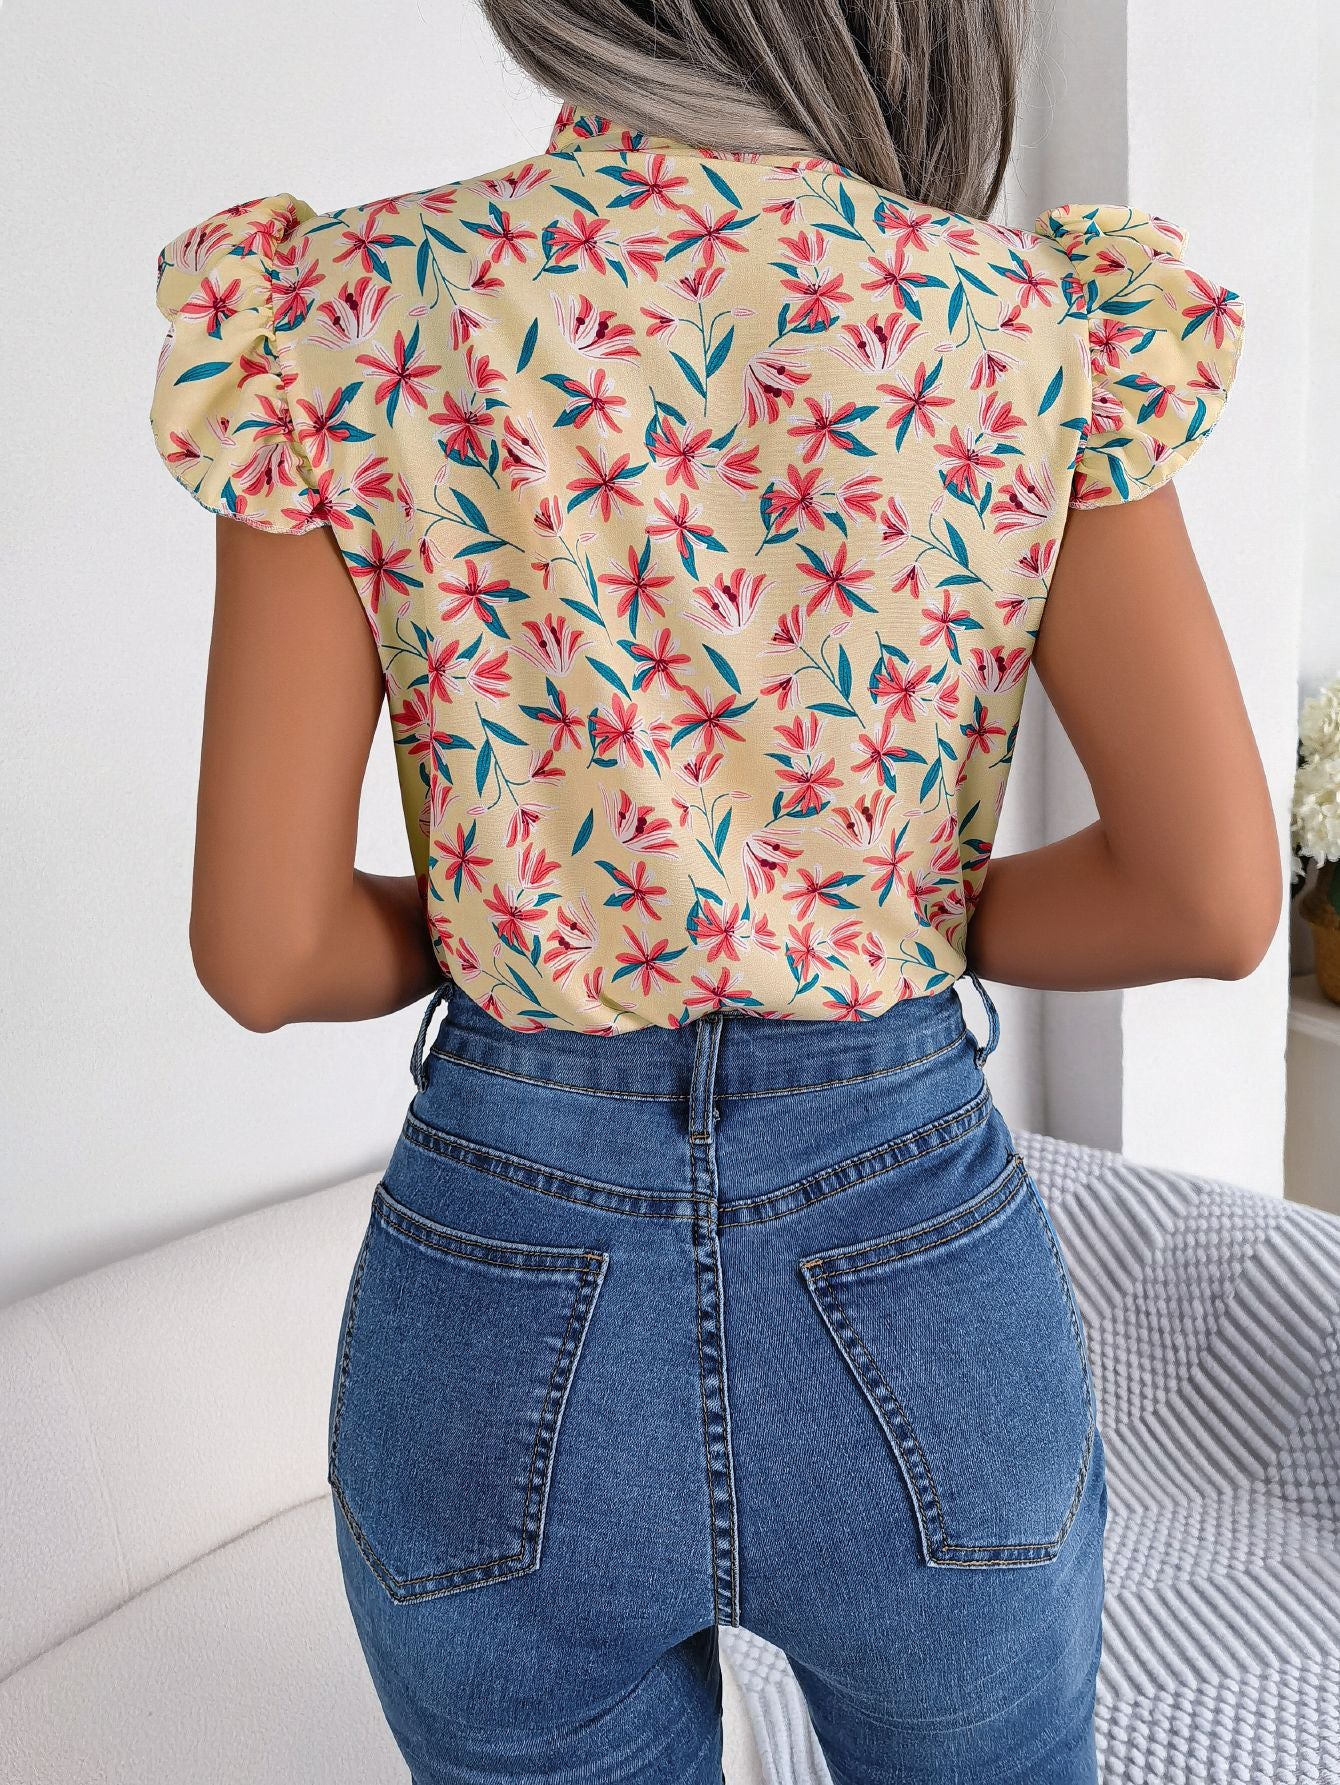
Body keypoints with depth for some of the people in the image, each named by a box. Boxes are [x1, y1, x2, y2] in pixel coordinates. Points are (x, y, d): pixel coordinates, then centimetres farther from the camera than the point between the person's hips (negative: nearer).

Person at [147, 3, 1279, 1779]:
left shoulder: (339, 313, -8)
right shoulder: (1035, 328, -7)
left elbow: (266, 945, -10)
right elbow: (1219, 894, -10)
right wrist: (891, 916, 5)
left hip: (505, 1294, 1)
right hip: (916, 1283, 1)